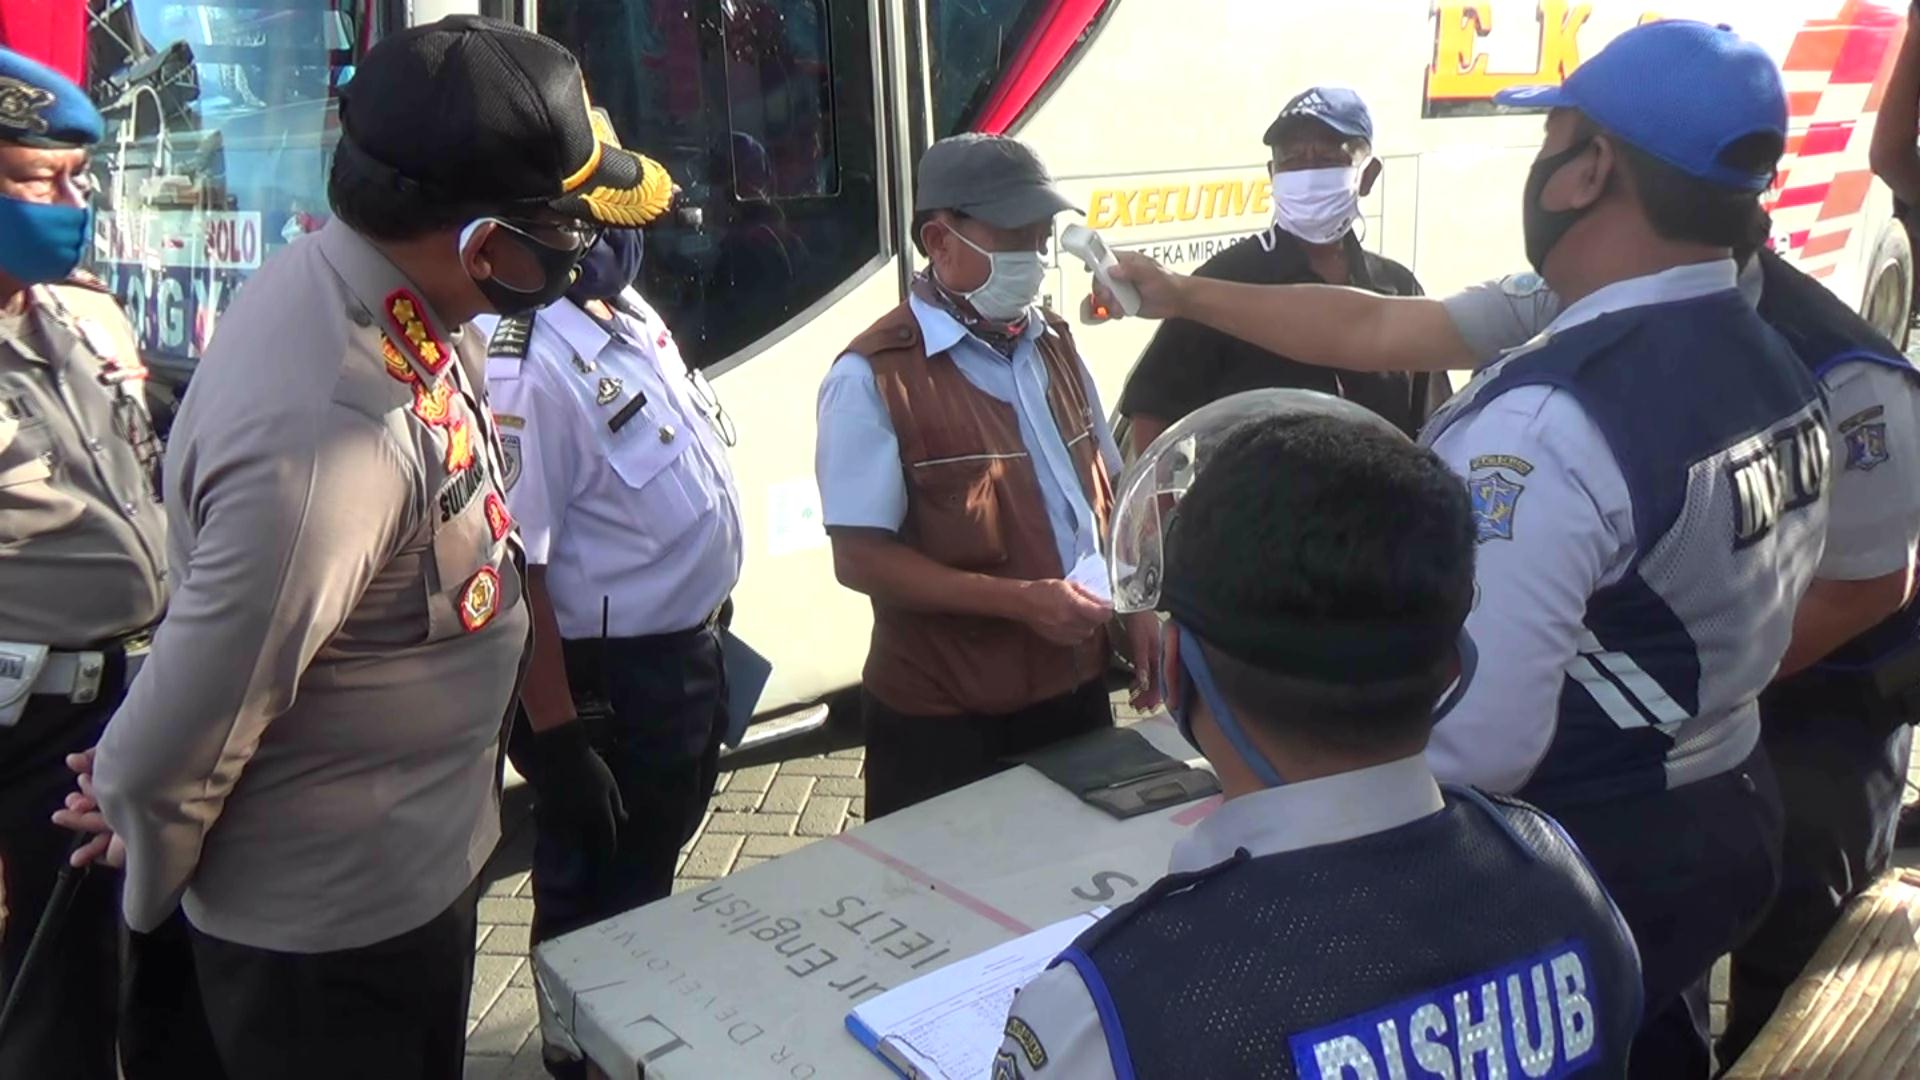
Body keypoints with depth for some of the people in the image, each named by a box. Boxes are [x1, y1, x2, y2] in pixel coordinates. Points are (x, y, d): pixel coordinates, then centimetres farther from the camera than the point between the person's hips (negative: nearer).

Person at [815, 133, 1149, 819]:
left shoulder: (1053, 342, 8)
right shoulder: (875, 377, -16)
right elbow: (860, 558, -19)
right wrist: (1022, 601, -22)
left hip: (1076, 688, 7)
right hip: (945, 721, -6)